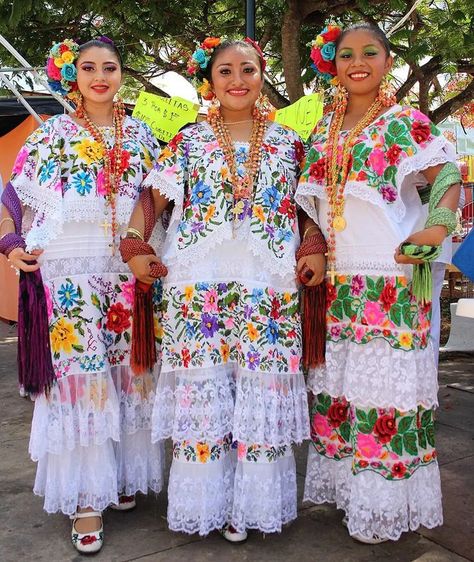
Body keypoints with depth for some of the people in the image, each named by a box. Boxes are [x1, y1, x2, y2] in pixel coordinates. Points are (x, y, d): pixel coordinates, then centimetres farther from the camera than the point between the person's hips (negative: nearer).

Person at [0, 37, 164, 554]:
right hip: (69, 277, -2)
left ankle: (123, 475, 24)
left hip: (128, 276, 3)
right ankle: (85, 499, 8)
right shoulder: (51, 135, 6)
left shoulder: (141, 135, 12)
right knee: (79, 374, -2)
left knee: (127, 374, 7)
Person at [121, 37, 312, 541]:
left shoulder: (286, 141, 11)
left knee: (262, 388, 2)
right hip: (198, 285, 0)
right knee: (201, 388, 2)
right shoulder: (188, 140, 8)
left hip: (270, 287, 1)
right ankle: (205, 498, 19)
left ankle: (250, 501, 19)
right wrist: (134, 248, -4)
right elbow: (153, 197, 7)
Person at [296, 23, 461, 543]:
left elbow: (449, 175, -6)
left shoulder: (405, 123, -1)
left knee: (384, 382, -2)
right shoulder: (324, 128, 14)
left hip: (390, 279, -5)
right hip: (334, 280, 6)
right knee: (333, 380, 12)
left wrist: (438, 226, -22)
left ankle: (382, 504, 13)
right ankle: (337, 482, 28)